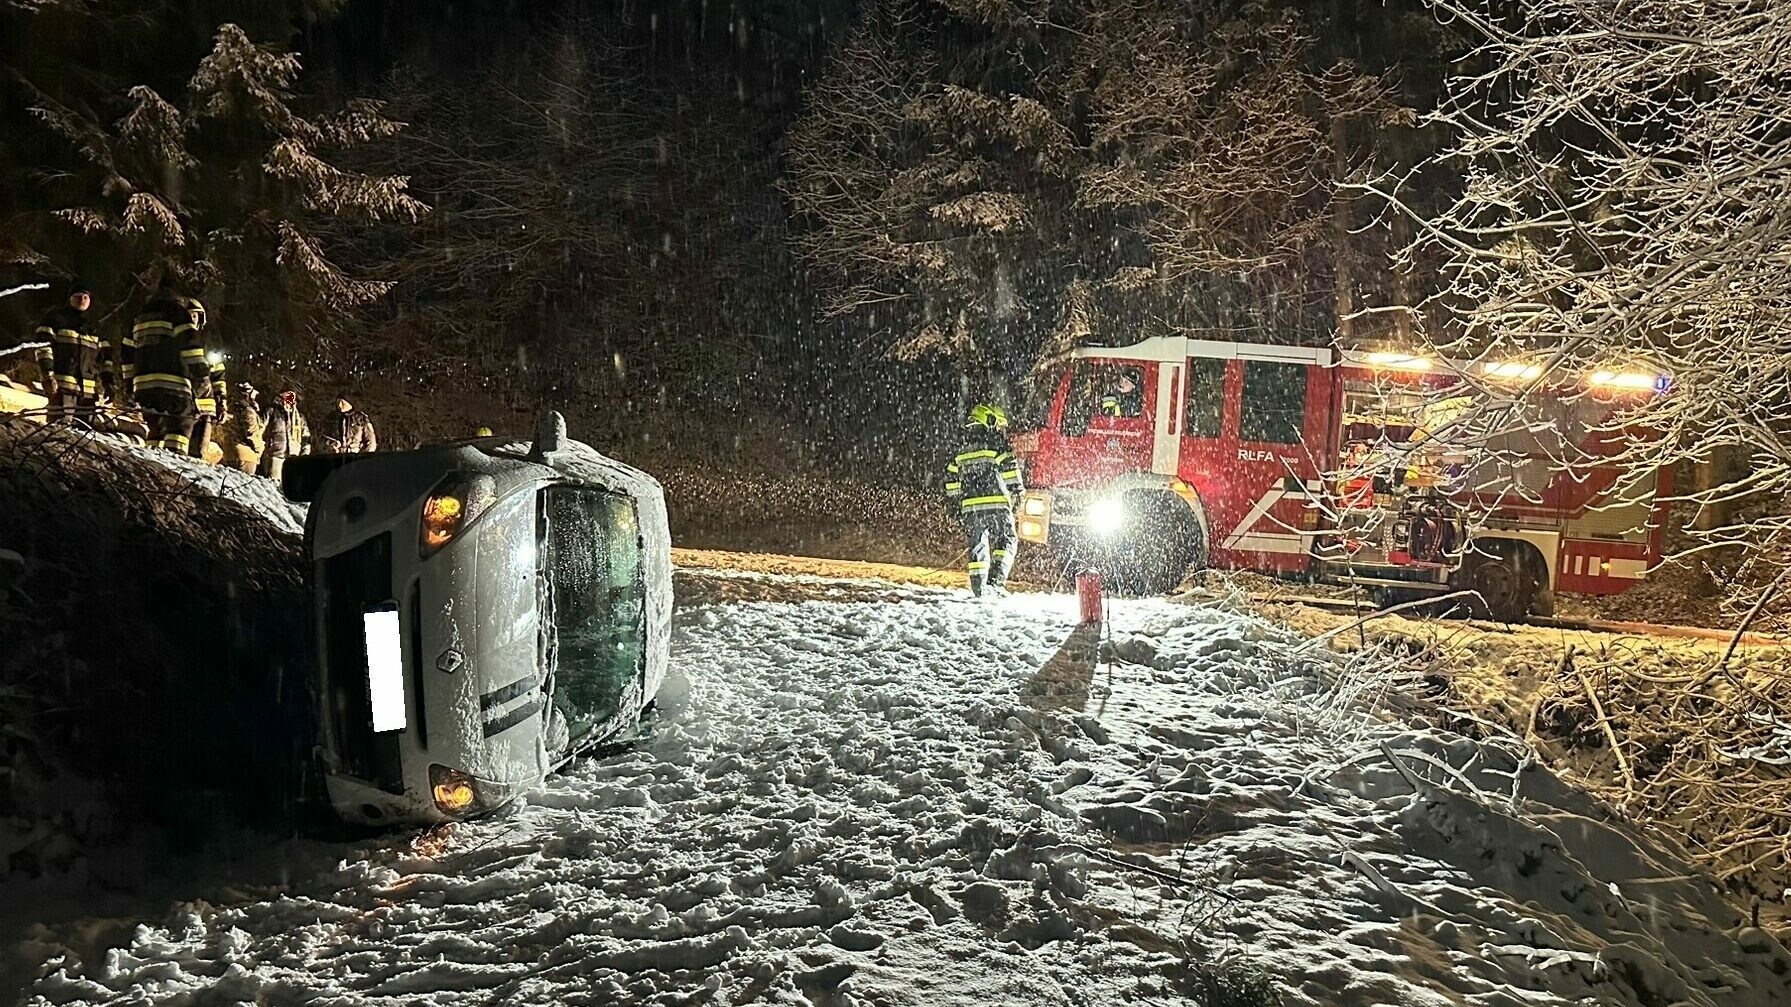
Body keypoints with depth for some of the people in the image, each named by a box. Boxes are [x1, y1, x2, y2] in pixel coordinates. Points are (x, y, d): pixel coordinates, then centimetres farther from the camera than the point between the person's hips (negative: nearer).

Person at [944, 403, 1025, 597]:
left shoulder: (962, 448, 18)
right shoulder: (996, 442, 1)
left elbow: (951, 477, 19)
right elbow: (1010, 467, -9)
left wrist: (956, 502, 25)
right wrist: (1017, 492, -2)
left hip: (970, 507, 4)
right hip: (997, 503, -4)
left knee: (978, 546, 11)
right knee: (1006, 541, 9)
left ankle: (979, 586, 5)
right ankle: (996, 580, -6)